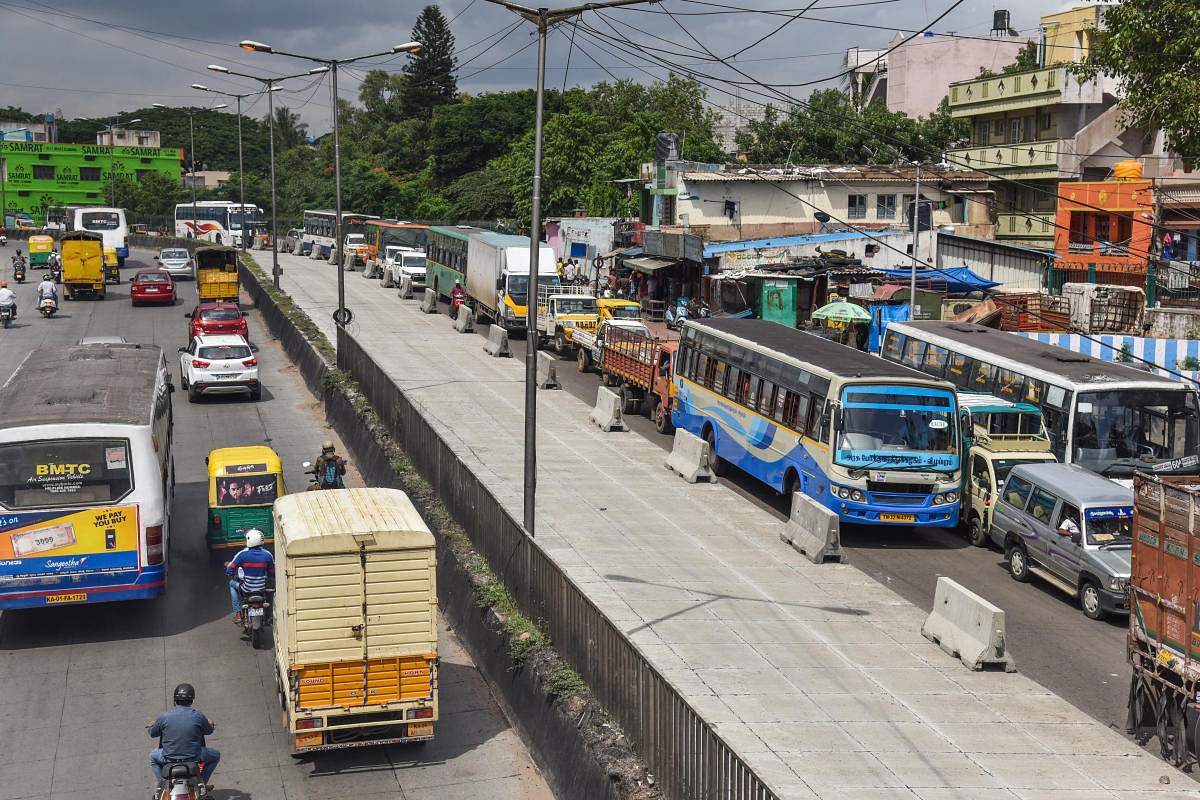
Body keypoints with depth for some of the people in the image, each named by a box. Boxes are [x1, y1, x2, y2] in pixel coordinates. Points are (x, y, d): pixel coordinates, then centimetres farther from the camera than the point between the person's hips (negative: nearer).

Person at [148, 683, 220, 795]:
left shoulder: (164, 716, -10)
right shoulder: (198, 716, -11)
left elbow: (153, 733, 7)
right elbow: (208, 730, 7)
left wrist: (150, 726, 31)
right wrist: (210, 724, 32)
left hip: (169, 758, 2)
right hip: (194, 758, -2)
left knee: (153, 755, 34)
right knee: (216, 755, 24)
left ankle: (161, 783, 24)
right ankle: (202, 782, 20)